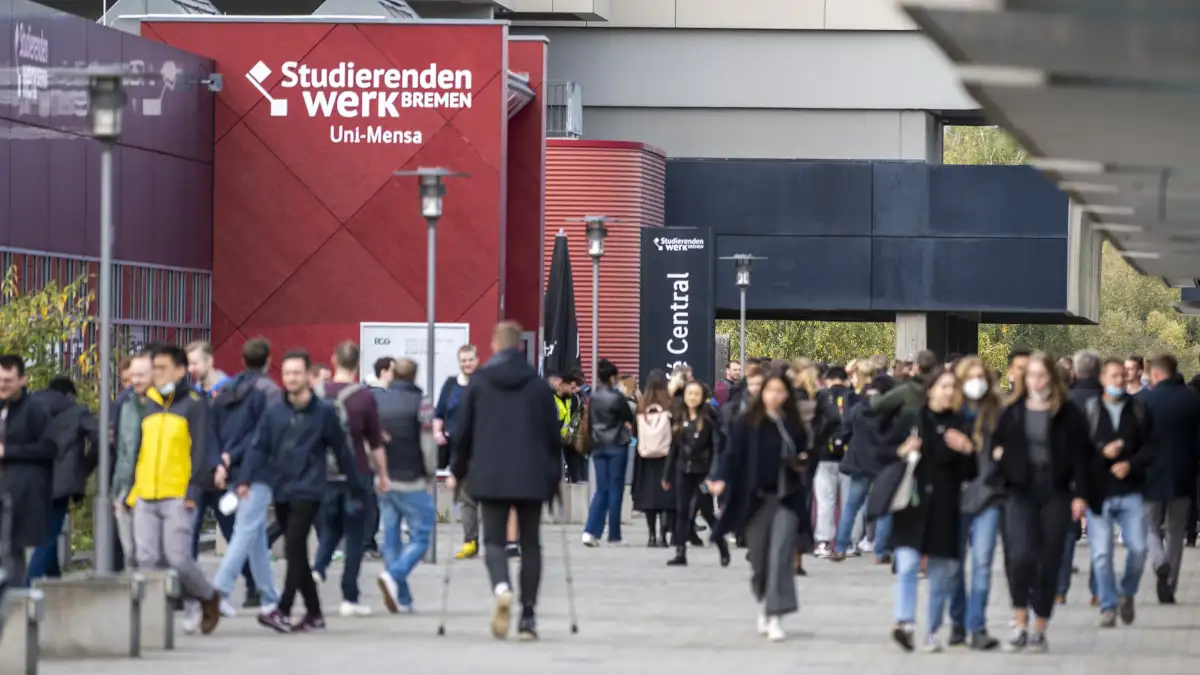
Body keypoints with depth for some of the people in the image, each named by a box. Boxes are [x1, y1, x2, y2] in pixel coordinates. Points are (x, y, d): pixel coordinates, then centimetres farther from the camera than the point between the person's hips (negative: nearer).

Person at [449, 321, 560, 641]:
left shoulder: (478, 383, 1)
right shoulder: (539, 385, 3)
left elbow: (464, 431, 2)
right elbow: (553, 435, 5)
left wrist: (458, 471, 13)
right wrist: (555, 476, 15)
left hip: (490, 476, -1)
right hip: (532, 477, 1)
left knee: (493, 539, 2)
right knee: (530, 543, 9)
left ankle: (501, 588, -29)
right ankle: (528, 616, 6)